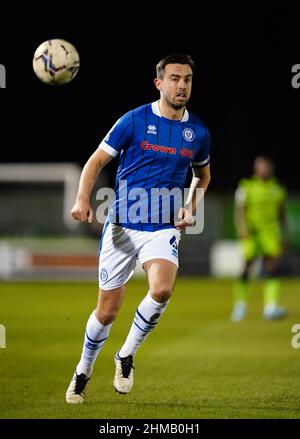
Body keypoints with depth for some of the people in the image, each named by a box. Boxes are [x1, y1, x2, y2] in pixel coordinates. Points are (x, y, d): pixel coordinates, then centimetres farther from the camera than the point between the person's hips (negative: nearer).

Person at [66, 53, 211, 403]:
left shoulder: (197, 131, 4)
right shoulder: (134, 120, -5)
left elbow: (203, 175, 23)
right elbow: (97, 161, -1)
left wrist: (190, 208, 6)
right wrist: (82, 198, -17)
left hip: (164, 228, 1)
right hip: (122, 226, -1)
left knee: (162, 289, -27)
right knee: (107, 311, 2)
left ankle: (126, 355, -4)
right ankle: (83, 372, 28)